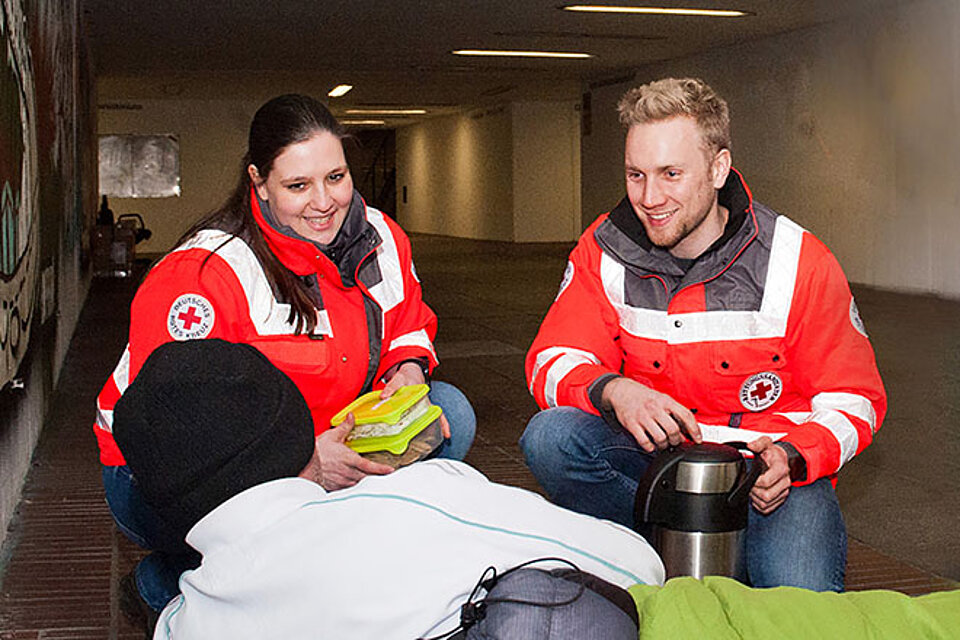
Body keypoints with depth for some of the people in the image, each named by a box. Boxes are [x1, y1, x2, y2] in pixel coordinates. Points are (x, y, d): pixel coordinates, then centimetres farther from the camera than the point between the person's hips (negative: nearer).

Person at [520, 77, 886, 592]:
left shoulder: (798, 263, -10)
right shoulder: (604, 251, -4)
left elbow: (853, 401, -4)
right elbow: (553, 361, -6)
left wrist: (791, 457, -25)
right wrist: (612, 390, -30)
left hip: (770, 470, -2)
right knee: (549, 437, -26)